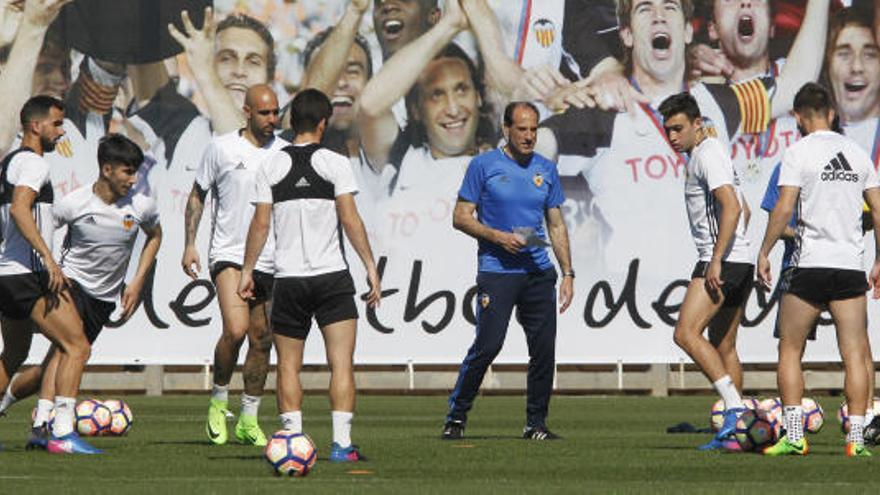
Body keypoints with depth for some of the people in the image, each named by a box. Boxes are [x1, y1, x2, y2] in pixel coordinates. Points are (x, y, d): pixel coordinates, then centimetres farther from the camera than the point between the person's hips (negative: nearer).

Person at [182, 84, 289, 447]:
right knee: (235, 329, -21)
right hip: (229, 254, -4)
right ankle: (219, 400, 2)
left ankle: (249, 420, 17)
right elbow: (197, 195, 8)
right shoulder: (221, 148, -2)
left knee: (261, 340, 5)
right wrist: (189, 244, 2)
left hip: (271, 262, 4)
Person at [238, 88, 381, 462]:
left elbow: (260, 224, 1)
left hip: (287, 279, 2)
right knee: (342, 364, -1)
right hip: (332, 277, -2)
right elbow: (349, 219, -7)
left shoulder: (271, 166, 4)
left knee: (288, 366, 9)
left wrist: (247, 270, 9)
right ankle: (341, 443, -9)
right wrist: (371, 266, -4)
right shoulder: (335, 164, -2)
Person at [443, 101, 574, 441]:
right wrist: (498, 237, -14)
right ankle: (456, 416, 2)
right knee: (487, 346, -11)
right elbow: (461, 218, 1)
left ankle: (536, 423, 9)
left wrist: (567, 273, 10)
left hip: (539, 272, 4)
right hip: (497, 270, -4)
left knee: (544, 349, -1)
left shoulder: (546, 170, 12)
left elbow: (556, 225, 17)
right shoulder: (484, 165, 0)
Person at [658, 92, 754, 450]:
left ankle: (734, 406, -24)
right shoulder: (709, 153, 21)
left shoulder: (707, 154, -10)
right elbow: (743, 210, 28)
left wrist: (717, 261, -24)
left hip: (722, 262, -11)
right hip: (740, 263, 11)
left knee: (686, 333, -17)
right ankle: (732, 432, 8)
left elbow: (732, 207, -22)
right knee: (723, 347, 10)